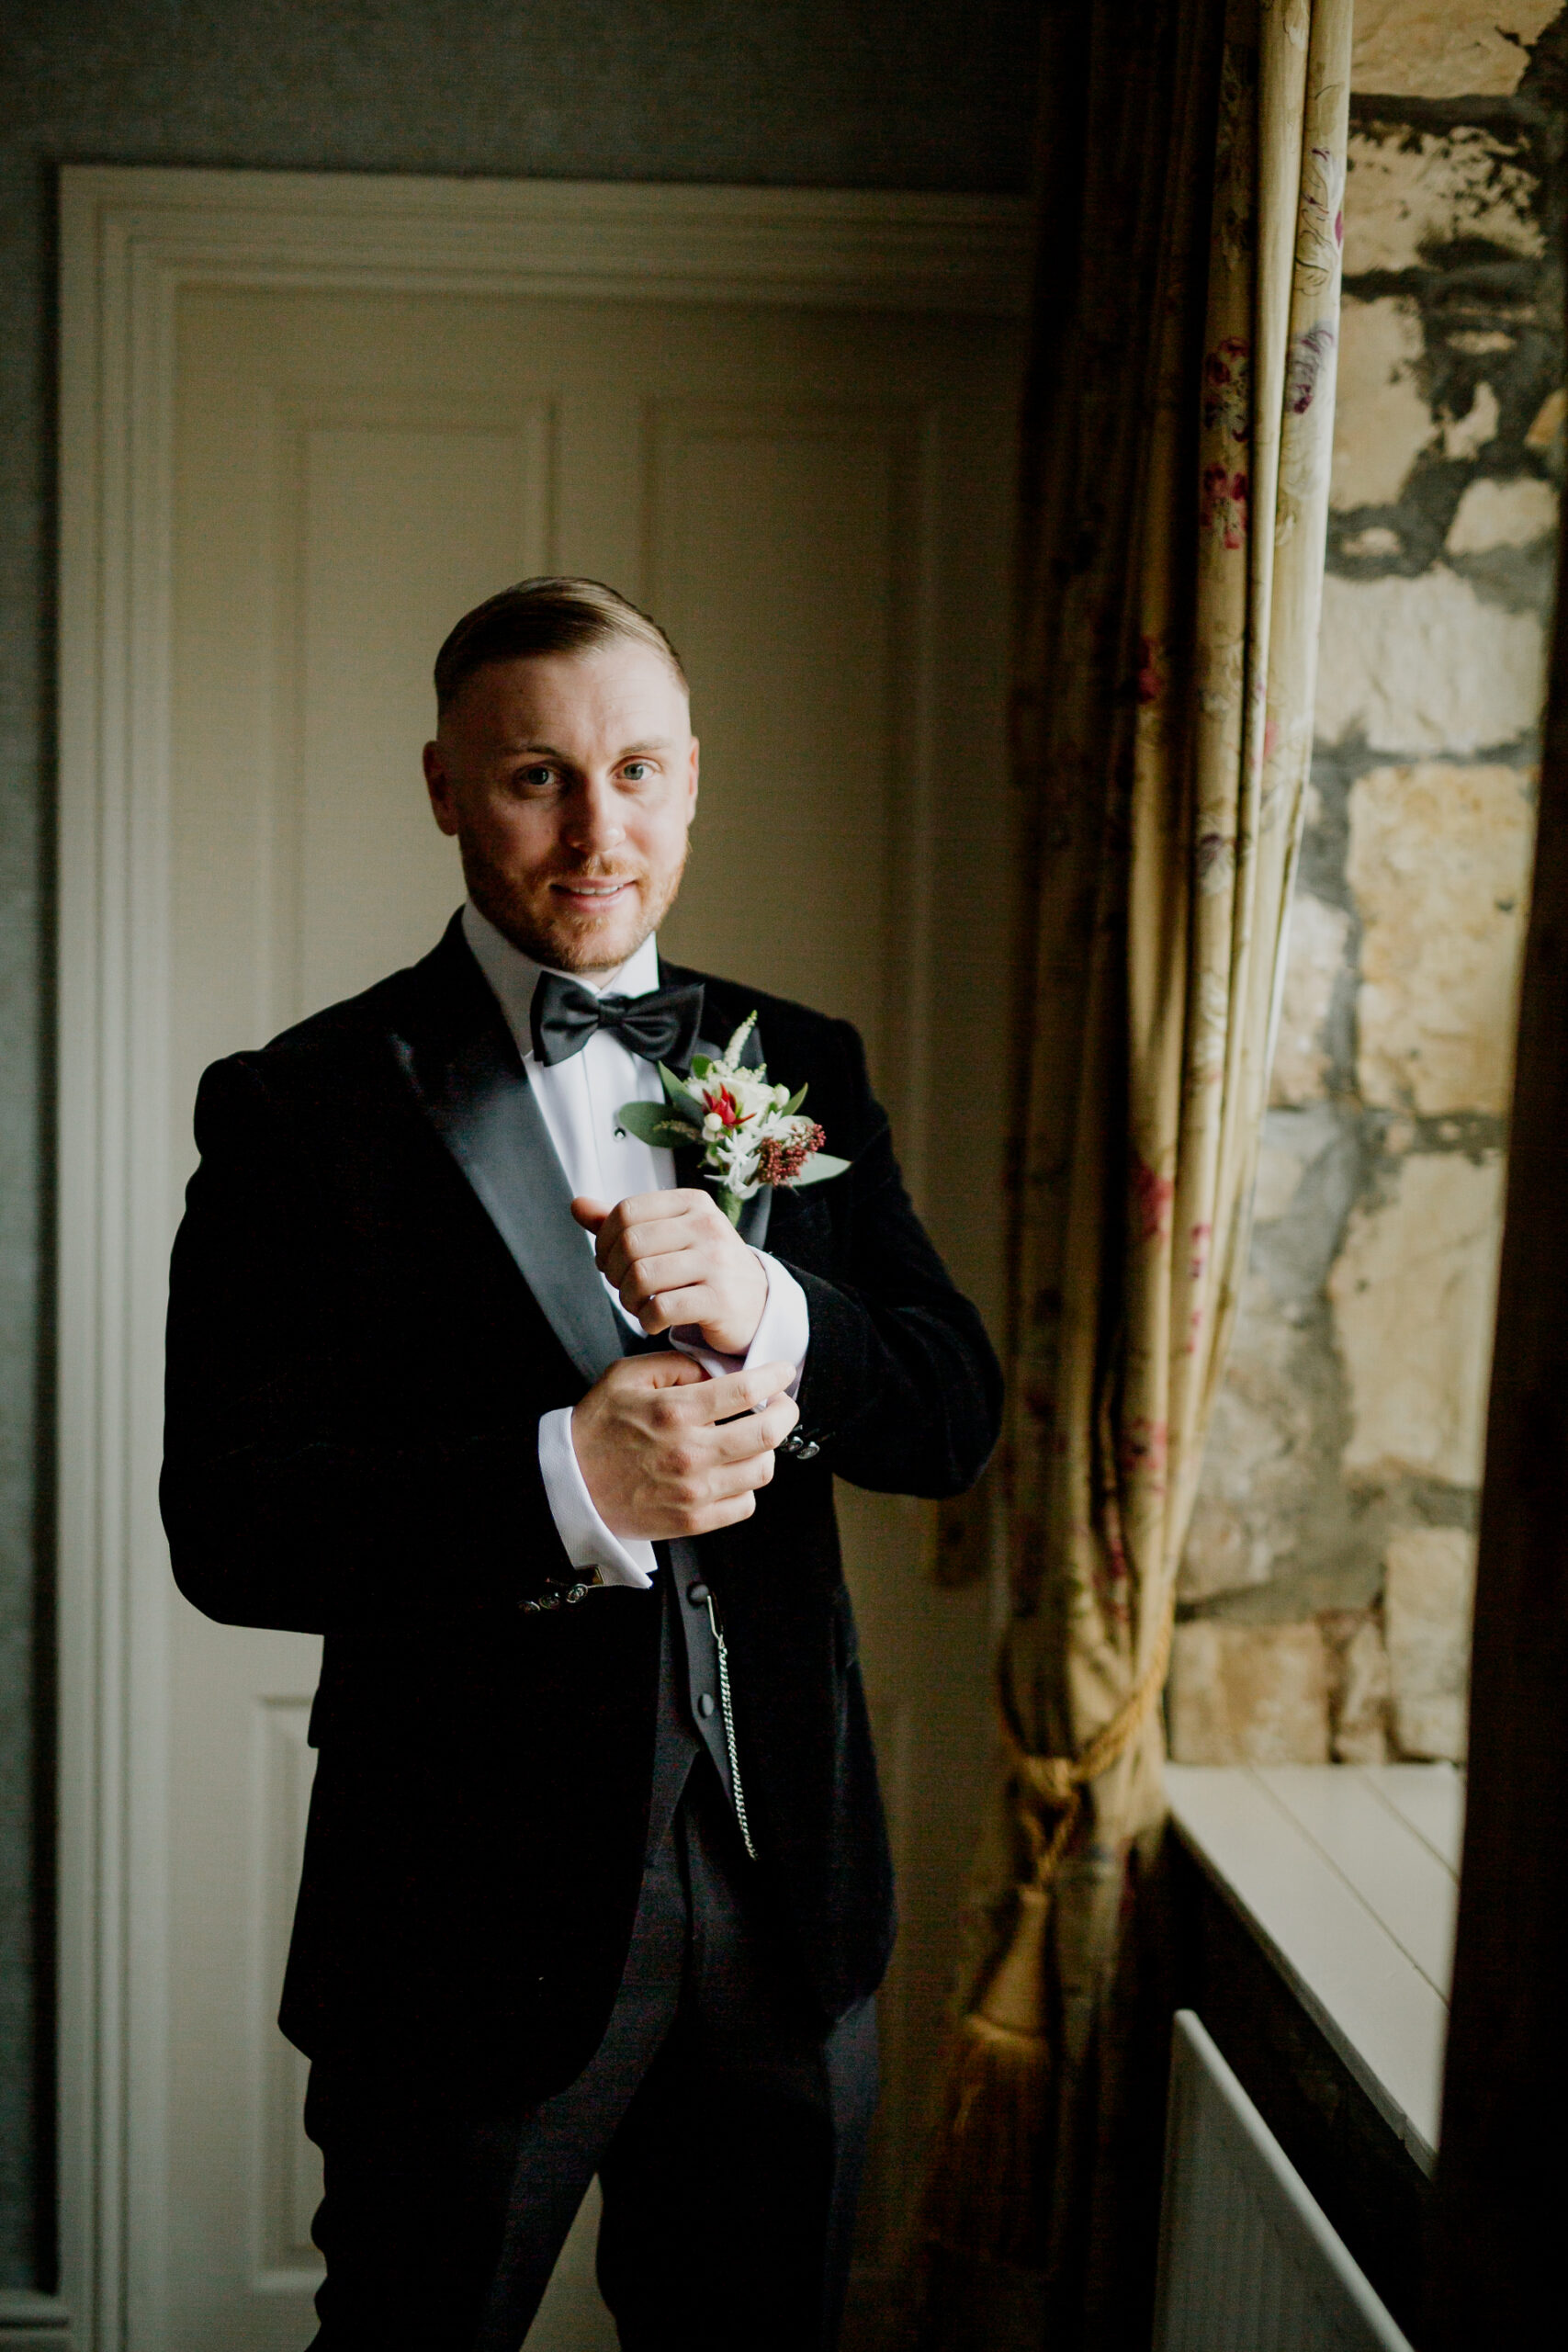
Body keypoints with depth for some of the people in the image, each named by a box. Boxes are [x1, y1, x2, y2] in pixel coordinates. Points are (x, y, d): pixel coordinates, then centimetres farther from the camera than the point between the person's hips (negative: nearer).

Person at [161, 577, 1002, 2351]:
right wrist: (563, 1481, -29)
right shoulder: (304, 1108, -9)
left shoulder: (801, 1069, 5)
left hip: (785, 1886, 4)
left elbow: (956, 1413, 0)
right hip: (473, 1919, -4)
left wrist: (770, 1317, -20)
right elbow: (228, 1527, -15)